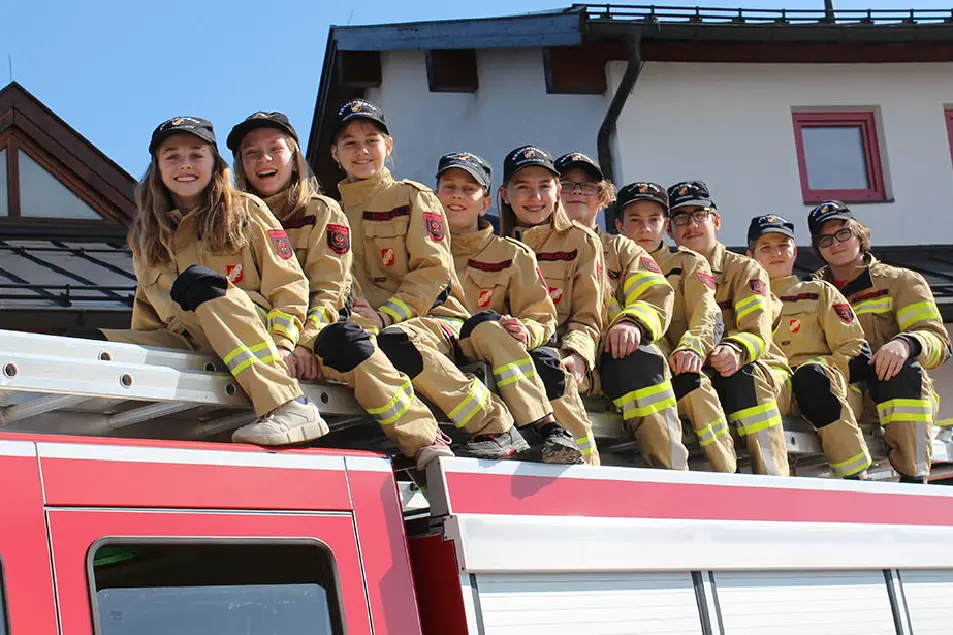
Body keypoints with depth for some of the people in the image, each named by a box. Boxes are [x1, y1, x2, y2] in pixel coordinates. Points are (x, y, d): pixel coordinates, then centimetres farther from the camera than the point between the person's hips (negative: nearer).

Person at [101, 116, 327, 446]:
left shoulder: (247, 211, 5)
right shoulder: (146, 236, 17)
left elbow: (288, 284, -1)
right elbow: (148, 306, 24)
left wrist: (281, 344, -15)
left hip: (256, 329, -4)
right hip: (187, 343, 4)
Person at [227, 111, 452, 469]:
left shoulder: (322, 212, 10)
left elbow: (328, 291, -1)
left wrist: (304, 343, -20)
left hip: (318, 327, -1)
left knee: (345, 342, -34)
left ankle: (425, 440, -37)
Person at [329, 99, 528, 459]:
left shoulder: (414, 198, 9)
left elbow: (432, 272, -2)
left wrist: (386, 316, -17)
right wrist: (358, 315, -13)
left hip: (433, 318, -2)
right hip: (372, 324, 3)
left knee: (394, 341, -39)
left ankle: (495, 427, -27)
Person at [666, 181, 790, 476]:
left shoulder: (745, 270, 3)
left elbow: (758, 333, -13)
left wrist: (735, 351, -36)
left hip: (755, 370, -2)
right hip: (696, 373, 2)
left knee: (740, 377, -35)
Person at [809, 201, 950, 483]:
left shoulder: (901, 281, 11)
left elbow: (938, 342, -2)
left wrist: (906, 343, -25)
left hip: (903, 396, -2)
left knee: (901, 369, -36)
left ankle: (913, 477, -37)